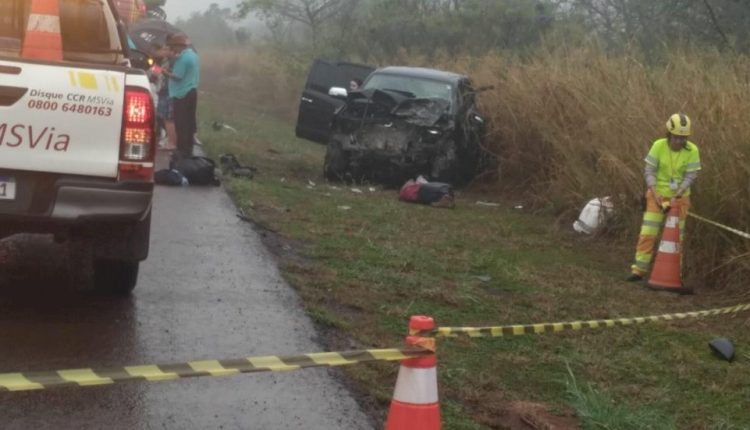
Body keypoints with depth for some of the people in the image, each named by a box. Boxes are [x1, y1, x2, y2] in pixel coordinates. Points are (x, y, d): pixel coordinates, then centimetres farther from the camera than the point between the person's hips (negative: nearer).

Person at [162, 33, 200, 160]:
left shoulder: (183, 57, -17)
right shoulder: (193, 55, 14)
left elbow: (177, 76, -20)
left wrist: (166, 72, -5)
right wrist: (171, 70, 14)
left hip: (181, 95, -10)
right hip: (191, 92, 10)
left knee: (181, 125, -5)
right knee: (189, 123, 12)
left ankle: (182, 152, -4)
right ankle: (188, 150, 17)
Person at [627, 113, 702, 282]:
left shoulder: (692, 150, -13)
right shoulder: (658, 146, -13)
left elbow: (691, 175, -11)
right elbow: (649, 171, -11)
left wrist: (678, 194, -23)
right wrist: (655, 193, -22)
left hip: (679, 197, 1)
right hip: (658, 194, 0)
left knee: (676, 236, 7)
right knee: (648, 234, -5)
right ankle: (639, 270, 1)